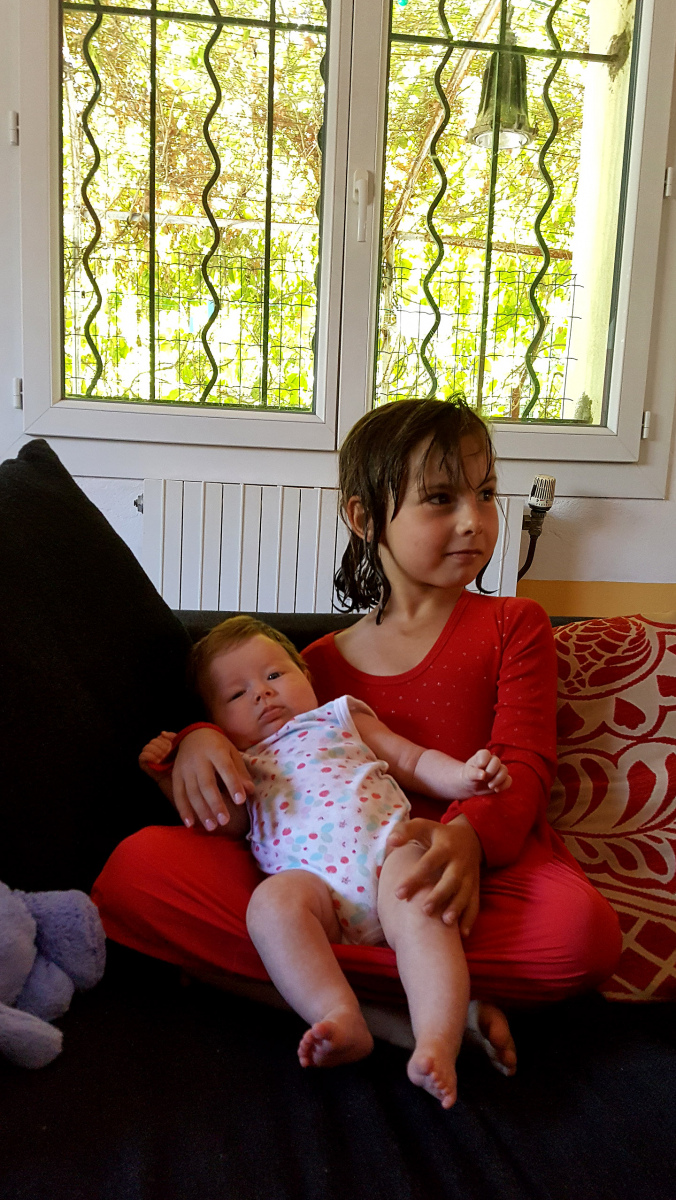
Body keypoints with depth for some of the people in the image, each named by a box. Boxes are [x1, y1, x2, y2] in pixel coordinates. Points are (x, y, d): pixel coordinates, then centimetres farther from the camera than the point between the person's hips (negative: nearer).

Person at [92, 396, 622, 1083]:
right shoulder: (322, 663, 15)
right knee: (138, 866, -20)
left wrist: (468, 835, -25)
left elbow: (524, 766, -2)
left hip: (489, 858, -1)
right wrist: (199, 738, -6)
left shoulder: (513, 627, 10)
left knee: (584, 932, -36)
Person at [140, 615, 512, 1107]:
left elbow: (413, 761, 25)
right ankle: (343, 1019, -39)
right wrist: (166, 773, 12)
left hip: (387, 845, 0)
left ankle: (439, 1039, -41)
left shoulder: (339, 716, 31)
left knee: (419, 909, -32)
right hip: (307, 876, 1)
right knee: (271, 901, -32)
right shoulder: (240, 764, 33)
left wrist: (465, 775, 6)